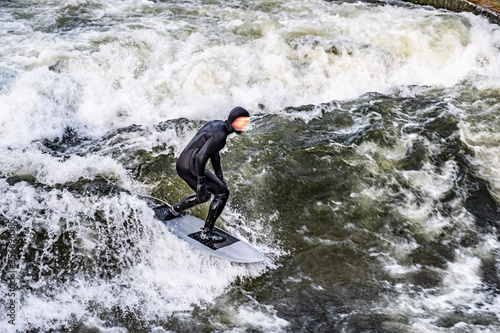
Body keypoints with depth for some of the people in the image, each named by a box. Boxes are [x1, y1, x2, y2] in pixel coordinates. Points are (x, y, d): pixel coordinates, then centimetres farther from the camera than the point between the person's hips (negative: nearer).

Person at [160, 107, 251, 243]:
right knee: (222, 192, -4)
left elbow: (214, 153, 22)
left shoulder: (218, 124, 11)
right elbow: (201, 157, -28)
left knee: (204, 195, 28)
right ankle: (207, 232, 2)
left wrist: (220, 177, 21)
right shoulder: (220, 133, -20)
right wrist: (201, 183, -25)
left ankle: (174, 210, 38)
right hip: (190, 167, -10)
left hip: (182, 165, 10)